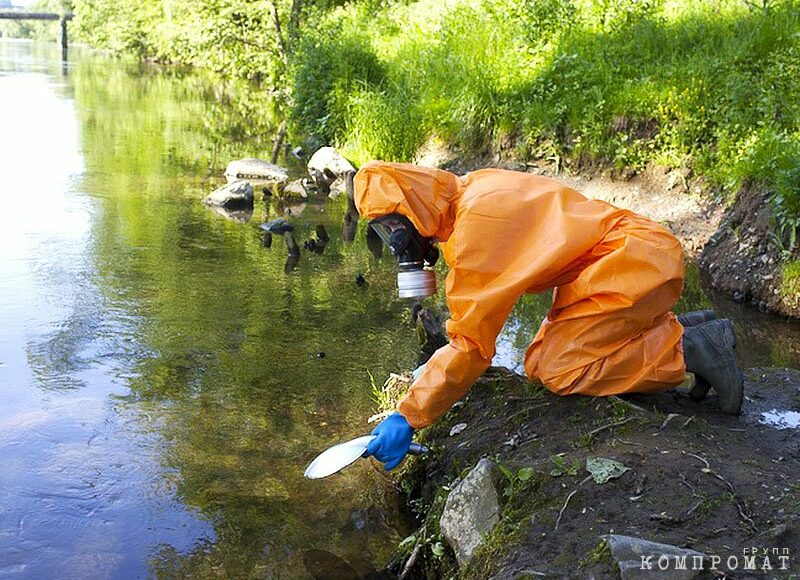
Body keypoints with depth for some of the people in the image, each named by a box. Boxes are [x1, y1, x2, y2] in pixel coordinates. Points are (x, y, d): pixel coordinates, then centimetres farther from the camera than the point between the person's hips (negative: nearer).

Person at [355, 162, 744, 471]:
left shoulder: (477, 221, -22)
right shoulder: (470, 191, 7)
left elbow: (471, 342, -24)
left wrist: (408, 419, -21)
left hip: (639, 261, -10)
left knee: (558, 369, -15)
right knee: (539, 365, 7)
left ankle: (688, 348, -7)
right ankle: (686, 327, 12)